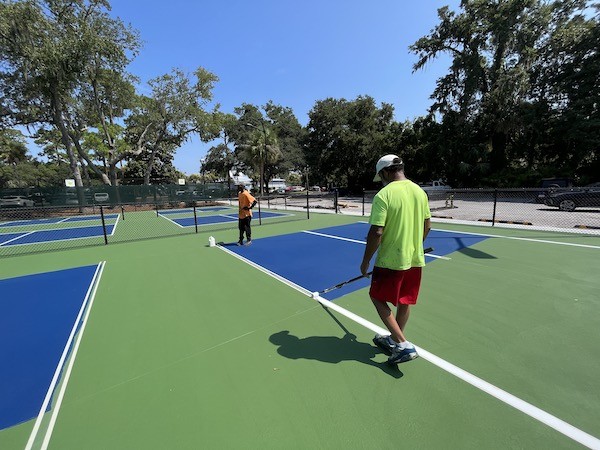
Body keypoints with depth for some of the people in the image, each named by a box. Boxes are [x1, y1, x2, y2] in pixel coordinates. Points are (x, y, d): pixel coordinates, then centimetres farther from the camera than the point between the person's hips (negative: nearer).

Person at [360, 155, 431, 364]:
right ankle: (394, 340, 38)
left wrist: (366, 261, -10)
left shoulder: (384, 195, -17)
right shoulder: (420, 191, 4)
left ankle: (403, 345, 11)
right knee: (405, 302, 18)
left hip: (390, 260, -7)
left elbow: (376, 232, -21)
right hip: (415, 259, 7)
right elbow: (427, 225, 12)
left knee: (379, 299, 13)